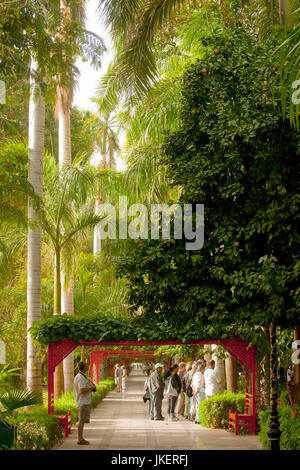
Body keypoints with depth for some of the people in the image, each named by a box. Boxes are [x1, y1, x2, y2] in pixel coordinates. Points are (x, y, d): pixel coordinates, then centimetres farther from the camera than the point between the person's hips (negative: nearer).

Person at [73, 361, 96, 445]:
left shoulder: (78, 376, 14)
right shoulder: (81, 378, -19)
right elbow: (82, 390, -26)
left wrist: (90, 387, 14)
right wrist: (91, 388, -14)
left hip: (82, 401, 11)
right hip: (83, 402, -11)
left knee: (81, 421, 13)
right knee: (82, 421, -7)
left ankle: (81, 438, 18)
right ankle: (80, 440, -5)